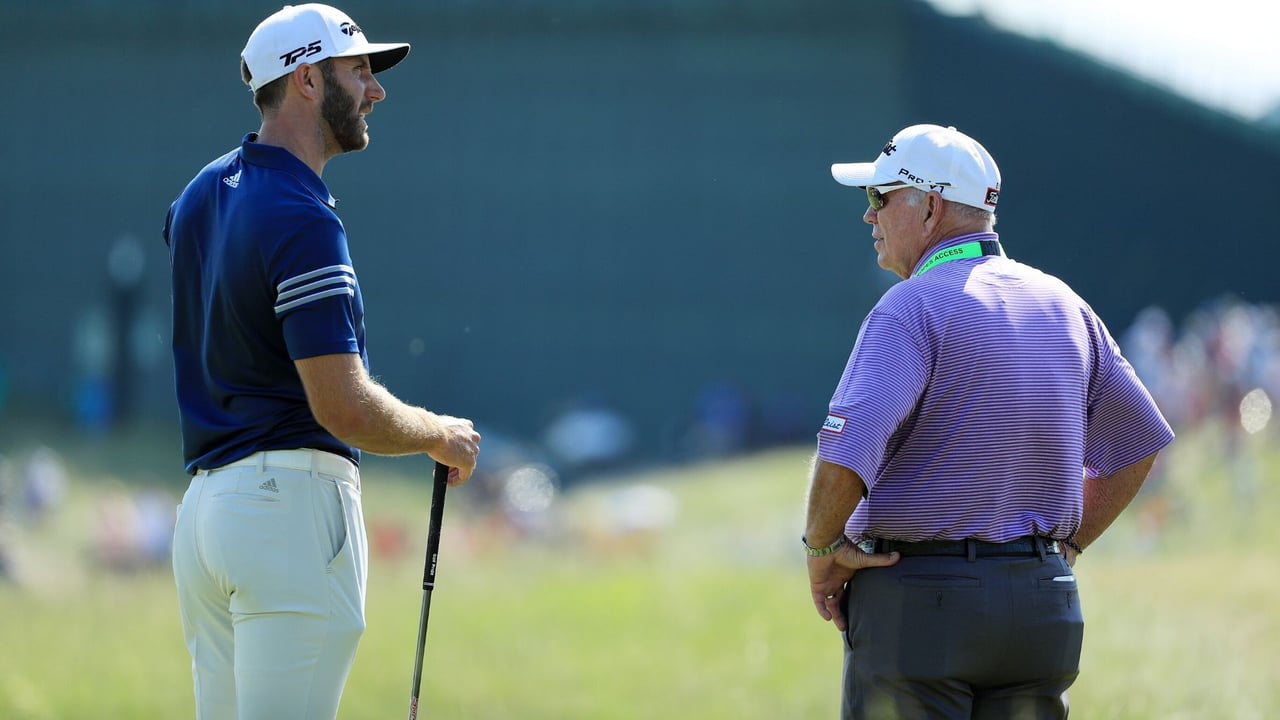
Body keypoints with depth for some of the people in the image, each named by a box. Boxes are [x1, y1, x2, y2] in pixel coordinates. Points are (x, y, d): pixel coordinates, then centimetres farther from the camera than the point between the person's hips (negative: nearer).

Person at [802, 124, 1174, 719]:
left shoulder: (914, 306, -11)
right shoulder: (1062, 303, 11)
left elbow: (847, 450, -24)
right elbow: (1138, 443, 19)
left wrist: (822, 548, -10)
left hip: (917, 600, -7)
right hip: (1044, 599, 7)